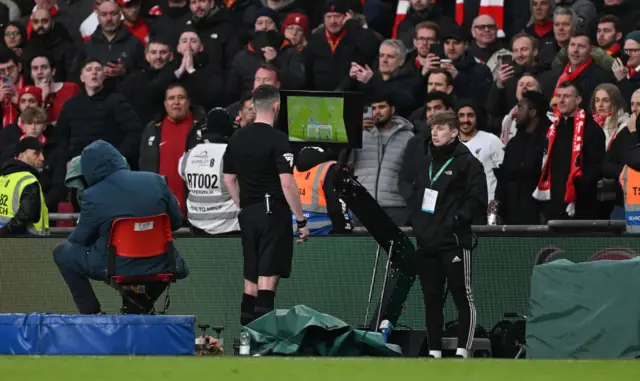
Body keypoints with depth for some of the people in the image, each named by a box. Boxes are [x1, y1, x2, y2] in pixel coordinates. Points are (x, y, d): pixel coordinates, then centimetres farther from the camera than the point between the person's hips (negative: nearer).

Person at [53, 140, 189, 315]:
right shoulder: (155, 181, -3)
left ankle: (91, 312, 12)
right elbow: (176, 221, 8)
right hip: (159, 266, 4)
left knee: (62, 252, 16)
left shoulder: (92, 197, -13)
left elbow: (80, 239, -1)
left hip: (117, 269, -4)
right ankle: (140, 308, 33)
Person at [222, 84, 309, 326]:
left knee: (251, 277, 13)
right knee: (268, 276, -7)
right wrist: (301, 221, -12)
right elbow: (287, 183, -17)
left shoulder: (237, 139, 8)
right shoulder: (277, 140, -12)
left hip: (248, 215, 6)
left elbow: (229, 180, 13)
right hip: (274, 213, -6)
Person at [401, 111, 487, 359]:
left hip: (454, 241, -6)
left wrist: (457, 220, -15)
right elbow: (414, 192, 25)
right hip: (426, 241, 6)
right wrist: (416, 220, 11)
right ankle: (434, 351, 15)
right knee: (431, 299, 9)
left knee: (462, 296, -5)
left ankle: (463, 351, -5)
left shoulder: (467, 162, -5)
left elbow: (478, 200, -8)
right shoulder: (423, 159, 14)